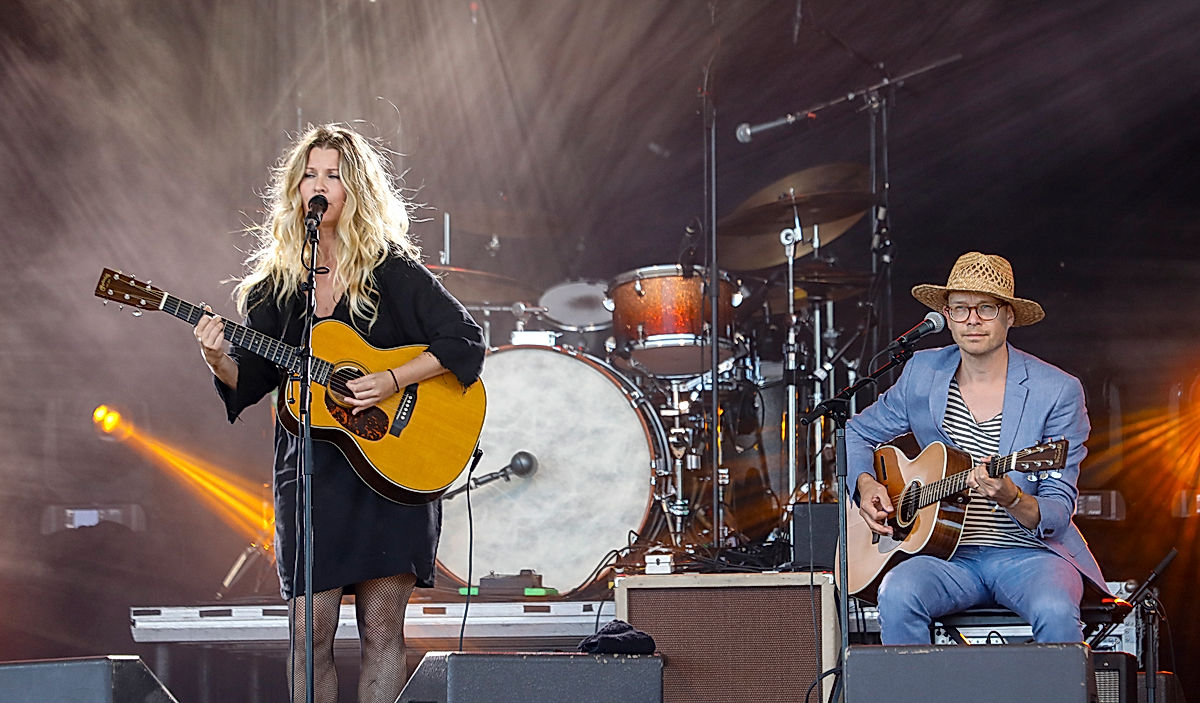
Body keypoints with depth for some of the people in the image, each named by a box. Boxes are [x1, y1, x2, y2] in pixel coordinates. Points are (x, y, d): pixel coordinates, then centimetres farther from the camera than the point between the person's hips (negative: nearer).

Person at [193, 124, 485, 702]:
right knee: (310, 629, -2)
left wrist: (392, 381, -16)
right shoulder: (274, 283, 10)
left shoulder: (393, 271, -1)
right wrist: (220, 361, -12)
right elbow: (251, 381, 9)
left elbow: (464, 340, -6)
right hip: (309, 472, 3)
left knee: (382, 627, -2)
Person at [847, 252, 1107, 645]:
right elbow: (858, 433, 21)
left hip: (1027, 553, -2)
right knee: (897, 594, -31)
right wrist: (865, 485, 1)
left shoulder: (1058, 391, -5)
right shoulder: (923, 373, 6)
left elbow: (1058, 513, -8)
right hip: (947, 556, 2)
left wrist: (1011, 499, -30)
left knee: (1054, 609, -36)